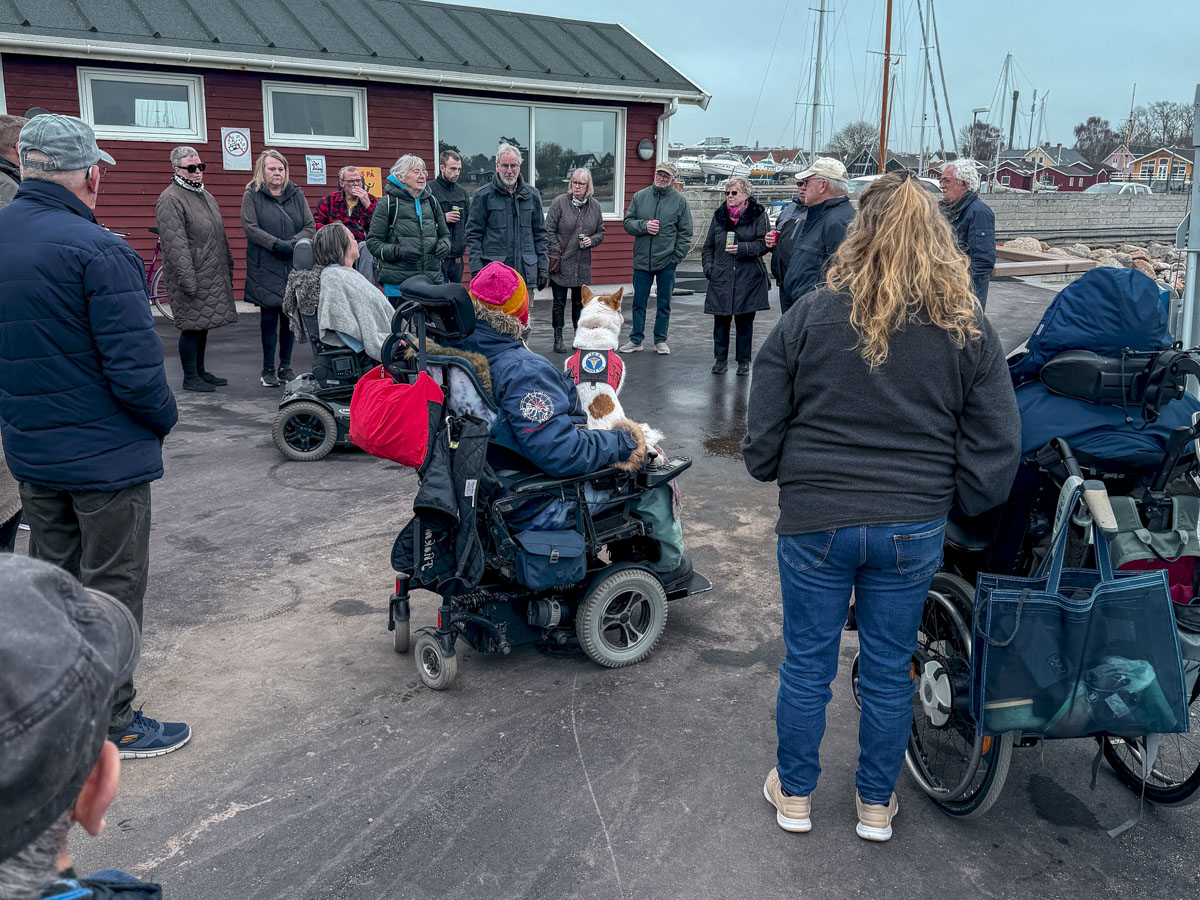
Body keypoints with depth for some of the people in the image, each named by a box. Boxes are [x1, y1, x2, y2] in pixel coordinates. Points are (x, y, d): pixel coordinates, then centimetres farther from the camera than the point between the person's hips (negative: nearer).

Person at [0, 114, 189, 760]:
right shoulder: (97, 251, -22)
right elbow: (134, 362, -23)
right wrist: (163, 419, -6)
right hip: (106, 452, -7)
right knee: (111, 589, 5)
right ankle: (112, 724, 15)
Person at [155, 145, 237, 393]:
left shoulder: (206, 196, 18)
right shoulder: (170, 200, -12)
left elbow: (220, 236, 24)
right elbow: (175, 244, -19)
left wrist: (228, 268, 21)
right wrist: (187, 278, -23)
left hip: (213, 276, 9)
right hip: (192, 277, -9)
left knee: (202, 325, 15)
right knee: (192, 326, -3)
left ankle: (200, 371, 25)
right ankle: (190, 377, 6)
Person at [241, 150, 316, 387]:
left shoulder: (296, 194, 13)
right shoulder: (252, 195, 4)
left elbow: (310, 226, 7)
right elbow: (250, 227, -6)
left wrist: (293, 242, -11)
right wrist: (277, 244, -17)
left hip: (294, 265, 3)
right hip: (266, 267, -3)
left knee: (290, 316, 4)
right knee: (269, 316, -3)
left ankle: (286, 366, 15)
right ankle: (268, 369, 7)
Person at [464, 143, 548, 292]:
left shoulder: (532, 194, 13)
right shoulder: (483, 196, 1)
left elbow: (540, 233, 17)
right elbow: (473, 235, 0)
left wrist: (543, 267, 10)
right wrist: (476, 270, -8)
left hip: (526, 272, 3)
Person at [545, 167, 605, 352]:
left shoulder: (595, 206, 7)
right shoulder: (560, 202, -4)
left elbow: (601, 232, 15)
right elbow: (549, 230, -5)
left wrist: (592, 241, -6)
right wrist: (556, 254, -11)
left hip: (582, 264, 3)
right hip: (561, 263, -3)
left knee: (580, 302, 12)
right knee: (559, 302, 3)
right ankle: (558, 339, 11)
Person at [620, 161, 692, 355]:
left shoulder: (679, 200, 0)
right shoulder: (640, 196, 5)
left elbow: (685, 232, 1)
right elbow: (628, 223, 7)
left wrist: (677, 256, -7)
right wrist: (644, 225, -12)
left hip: (667, 261, -1)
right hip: (642, 259, 1)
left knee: (664, 303, 8)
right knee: (639, 301, 7)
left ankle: (660, 340, 18)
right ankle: (636, 339, 16)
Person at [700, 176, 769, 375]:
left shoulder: (758, 215, 2)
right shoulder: (719, 215, 13)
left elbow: (764, 244, -6)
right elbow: (708, 247, 17)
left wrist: (741, 248, -18)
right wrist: (708, 267, 3)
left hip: (748, 278, -2)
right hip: (721, 278, 3)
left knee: (745, 320, 5)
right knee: (721, 319, 2)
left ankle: (744, 361, 15)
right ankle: (721, 359, 14)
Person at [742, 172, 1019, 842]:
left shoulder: (810, 315, -8)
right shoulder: (970, 331, -4)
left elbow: (763, 425, -3)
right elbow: (997, 448, -2)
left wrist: (775, 472, 16)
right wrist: (955, 504, 13)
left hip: (814, 519, -1)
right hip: (913, 529, 2)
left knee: (807, 663, 15)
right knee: (890, 670, 17)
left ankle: (795, 794, 34)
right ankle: (877, 805, 35)